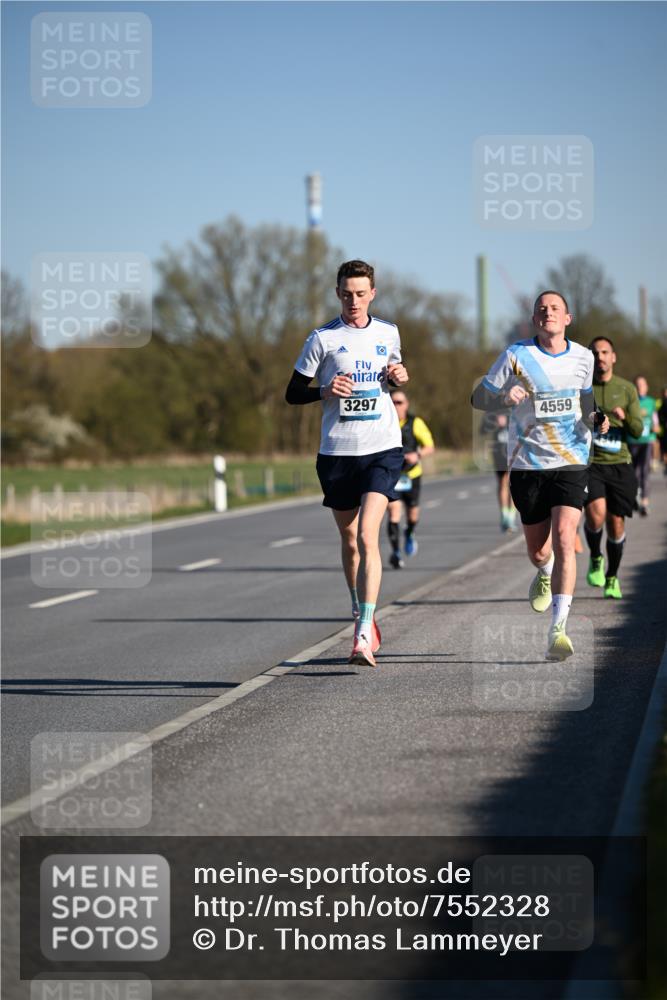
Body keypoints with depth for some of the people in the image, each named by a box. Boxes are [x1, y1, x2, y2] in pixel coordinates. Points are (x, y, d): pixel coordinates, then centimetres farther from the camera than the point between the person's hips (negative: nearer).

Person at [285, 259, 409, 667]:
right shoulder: (323, 339, 0)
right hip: (337, 451, 0)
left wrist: (400, 377, 4)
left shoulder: (388, 333, 9)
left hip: (383, 449, 0)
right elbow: (293, 393, 3)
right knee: (349, 540, 11)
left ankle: (364, 636, -20)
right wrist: (325, 391, -15)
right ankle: (363, 616, 33)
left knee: (367, 535, -16)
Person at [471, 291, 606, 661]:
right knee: (538, 552, 9)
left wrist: (595, 419, -3)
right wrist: (505, 397, -20)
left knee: (564, 539, -19)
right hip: (527, 464, 0)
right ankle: (545, 573, 50)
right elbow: (479, 398, 2)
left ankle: (557, 630, -22)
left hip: (571, 463, 0)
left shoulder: (583, 358, 6)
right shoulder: (516, 356, -3)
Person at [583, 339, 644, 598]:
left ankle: (612, 578, 21)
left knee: (616, 523, 1)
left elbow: (638, 430, 2)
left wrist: (624, 417, -19)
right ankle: (595, 558, 6)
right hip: (589, 463, -1)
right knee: (596, 514, -23)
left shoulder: (627, 389, 6)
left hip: (619, 464, 2)